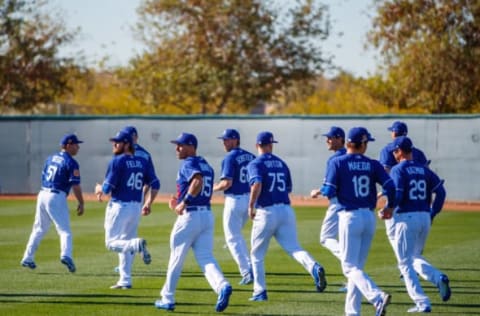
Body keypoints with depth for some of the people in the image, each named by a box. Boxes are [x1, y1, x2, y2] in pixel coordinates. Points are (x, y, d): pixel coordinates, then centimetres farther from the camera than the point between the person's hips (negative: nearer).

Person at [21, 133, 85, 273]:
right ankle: (66, 254, -29)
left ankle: (27, 258, 22)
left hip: (43, 194, 7)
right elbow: (75, 185, -12)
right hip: (57, 198, -7)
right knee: (64, 230, -6)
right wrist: (81, 203, -5)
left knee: (39, 229, 18)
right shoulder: (71, 163, -8)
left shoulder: (50, 158, 15)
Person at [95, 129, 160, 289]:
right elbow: (155, 184, 4)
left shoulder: (117, 161, -11)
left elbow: (108, 187, -14)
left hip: (119, 207, -7)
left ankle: (137, 244, -28)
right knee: (125, 242, 17)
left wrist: (99, 189, 8)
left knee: (112, 242, 0)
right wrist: (148, 204, 13)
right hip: (136, 208, 7)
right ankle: (125, 280, 15)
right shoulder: (143, 162, 7)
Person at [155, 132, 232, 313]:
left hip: (189, 216, -7)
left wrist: (184, 203, -23)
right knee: (205, 258, 2)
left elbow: (198, 182, -29)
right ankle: (222, 286, -24)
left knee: (176, 259, 6)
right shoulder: (206, 166, 17)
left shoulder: (188, 164, -10)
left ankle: (167, 299, 16)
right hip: (207, 215, 7)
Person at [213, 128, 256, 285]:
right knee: (237, 234, 24)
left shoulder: (230, 158, -13)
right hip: (249, 199, 8)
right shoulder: (251, 157, 10)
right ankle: (249, 267, 20)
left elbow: (227, 183, -21)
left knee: (232, 238, 1)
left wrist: (214, 188, -2)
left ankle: (247, 272, -7)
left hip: (234, 200, -8)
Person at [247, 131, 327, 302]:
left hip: (266, 212, -4)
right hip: (286, 210, 4)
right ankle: (314, 268, -32)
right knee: (293, 248, -4)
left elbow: (257, 185, -21)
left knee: (257, 254, 11)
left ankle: (260, 291, 12)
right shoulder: (281, 163, 15)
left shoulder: (255, 164, -3)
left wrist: (251, 206, -12)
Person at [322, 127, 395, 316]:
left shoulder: (337, 162, -5)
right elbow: (390, 186, -4)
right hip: (369, 218, 5)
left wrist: (319, 192, 14)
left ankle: (378, 297, -26)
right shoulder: (372, 165, 4)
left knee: (350, 267, -4)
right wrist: (390, 207, 14)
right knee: (358, 266, 15)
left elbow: (329, 192, -10)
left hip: (349, 217, -5)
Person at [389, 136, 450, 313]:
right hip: (425, 218, 6)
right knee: (415, 257, 24)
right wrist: (432, 213, 11)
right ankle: (439, 278, -4)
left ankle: (422, 303, -5)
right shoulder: (424, 170, 11)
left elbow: (397, 196, -18)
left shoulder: (398, 170, -7)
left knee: (405, 263, 3)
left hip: (406, 218, -6)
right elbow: (440, 191, 5)